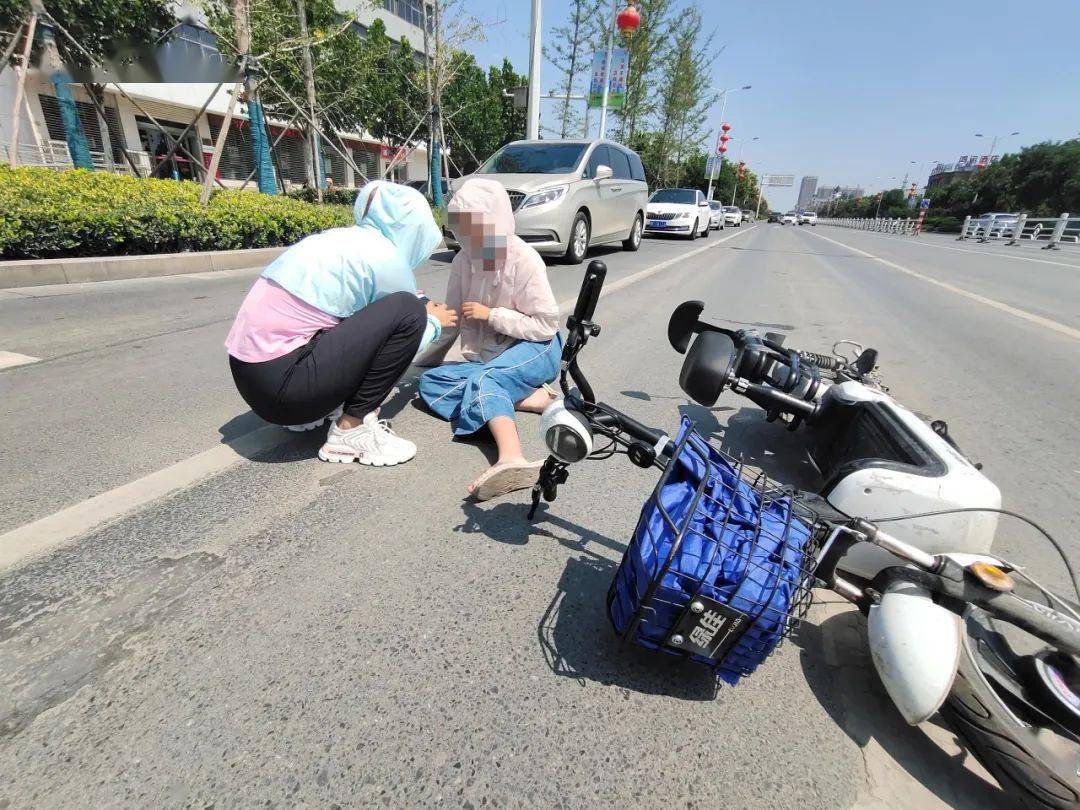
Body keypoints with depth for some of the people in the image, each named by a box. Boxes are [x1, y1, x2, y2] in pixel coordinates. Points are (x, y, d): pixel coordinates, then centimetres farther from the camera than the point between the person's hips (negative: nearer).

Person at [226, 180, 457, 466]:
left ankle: (308, 411, 15)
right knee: (408, 312, -11)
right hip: (280, 383, -9)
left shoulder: (342, 238, 16)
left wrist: (426, 312, 41)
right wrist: (433, 321, 26)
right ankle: (352, 428, -7)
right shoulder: (386, 258, -7)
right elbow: (403, 327, 6)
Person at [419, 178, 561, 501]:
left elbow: (546, 325, -16)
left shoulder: (523, 260, -15)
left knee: (483, 380, -36)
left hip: (536, 349, -7)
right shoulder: (464, 260, 1)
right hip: (490, 358, 7)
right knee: (430, 381, -15)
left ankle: (512, 459, -62)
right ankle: (530, 397, -25)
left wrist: (490, 314, -20)